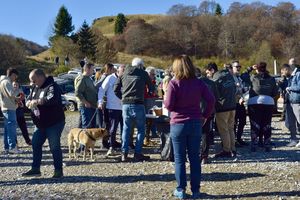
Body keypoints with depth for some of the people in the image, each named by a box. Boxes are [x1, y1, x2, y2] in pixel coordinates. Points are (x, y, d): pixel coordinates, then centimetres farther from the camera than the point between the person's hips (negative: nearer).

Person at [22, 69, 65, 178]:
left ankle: (58, 170, 10)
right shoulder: (36, 88, 11)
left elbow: (52, 99, -34)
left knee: (54, 147, -2)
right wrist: (29, 102, -5)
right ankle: (35, 169, 24)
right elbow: (29, 98, 19)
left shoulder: (52, 87, -17)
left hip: (54, 124, -9)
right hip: (40, 124, 9)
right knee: (35, 145, 12)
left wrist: (37, 101, -30)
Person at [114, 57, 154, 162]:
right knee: (141, 129, 8)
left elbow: (116, 89, 8)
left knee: (126, 128, 12)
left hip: (125, 104, 4)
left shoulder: (124, 74, 13)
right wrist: (151, 90, 32)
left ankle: (124, 153, 9)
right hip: (138, 104, -4)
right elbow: (151, 89, 11)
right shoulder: (143, 73, 4)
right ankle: (138, 153, 6)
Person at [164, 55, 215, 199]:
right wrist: (205, 115, 4)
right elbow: (211, 100, -5)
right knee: (195, 157, 11)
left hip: (178, 124, -3)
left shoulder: (174, 83, -10)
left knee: (179, 158, 8)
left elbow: (169, 105, -13)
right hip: (196, 123, 3)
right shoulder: (198, 83, 1)